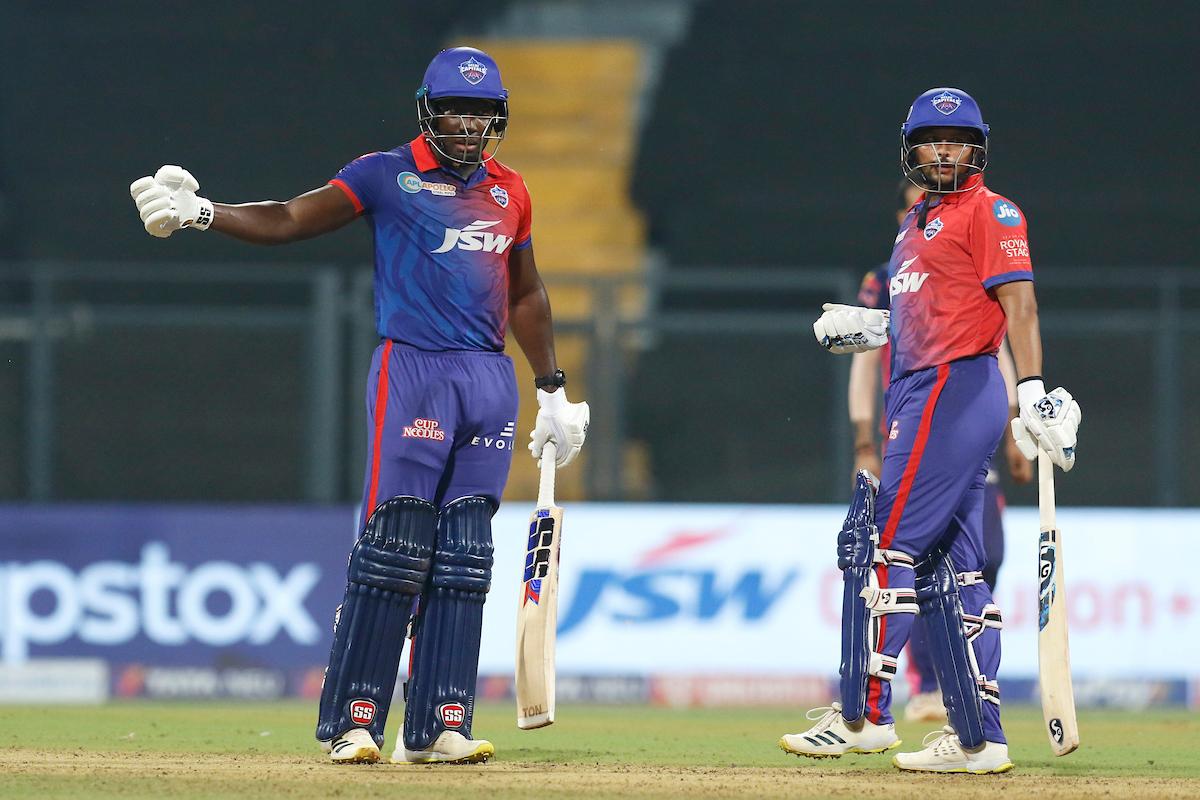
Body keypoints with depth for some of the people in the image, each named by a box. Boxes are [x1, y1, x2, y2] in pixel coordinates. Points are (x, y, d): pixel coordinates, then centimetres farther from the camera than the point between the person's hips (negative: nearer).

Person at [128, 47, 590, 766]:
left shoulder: (509, 192, 17)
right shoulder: (386, 177, 2)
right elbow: (289, 220, -6)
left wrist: (553, 390, 24)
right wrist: (200, 213, -21)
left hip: (491, 380, 5)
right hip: (413, 370, -5)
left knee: (463, 561, 1)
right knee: (393, 549, -12)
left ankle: (436, 727, 1)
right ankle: (353, 722, -8)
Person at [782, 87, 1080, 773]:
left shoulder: (989, 212, -6)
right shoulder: (919, 225, 22)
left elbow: (1018, 301, -16)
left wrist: (1033, 389, -26)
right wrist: (865, 328, 14)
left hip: (957, 388, -10)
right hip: (921, 393, 10)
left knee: (885, 547, -11)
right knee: (953, 569, 7)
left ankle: (864, 717, -10)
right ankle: (979, 737, 7)